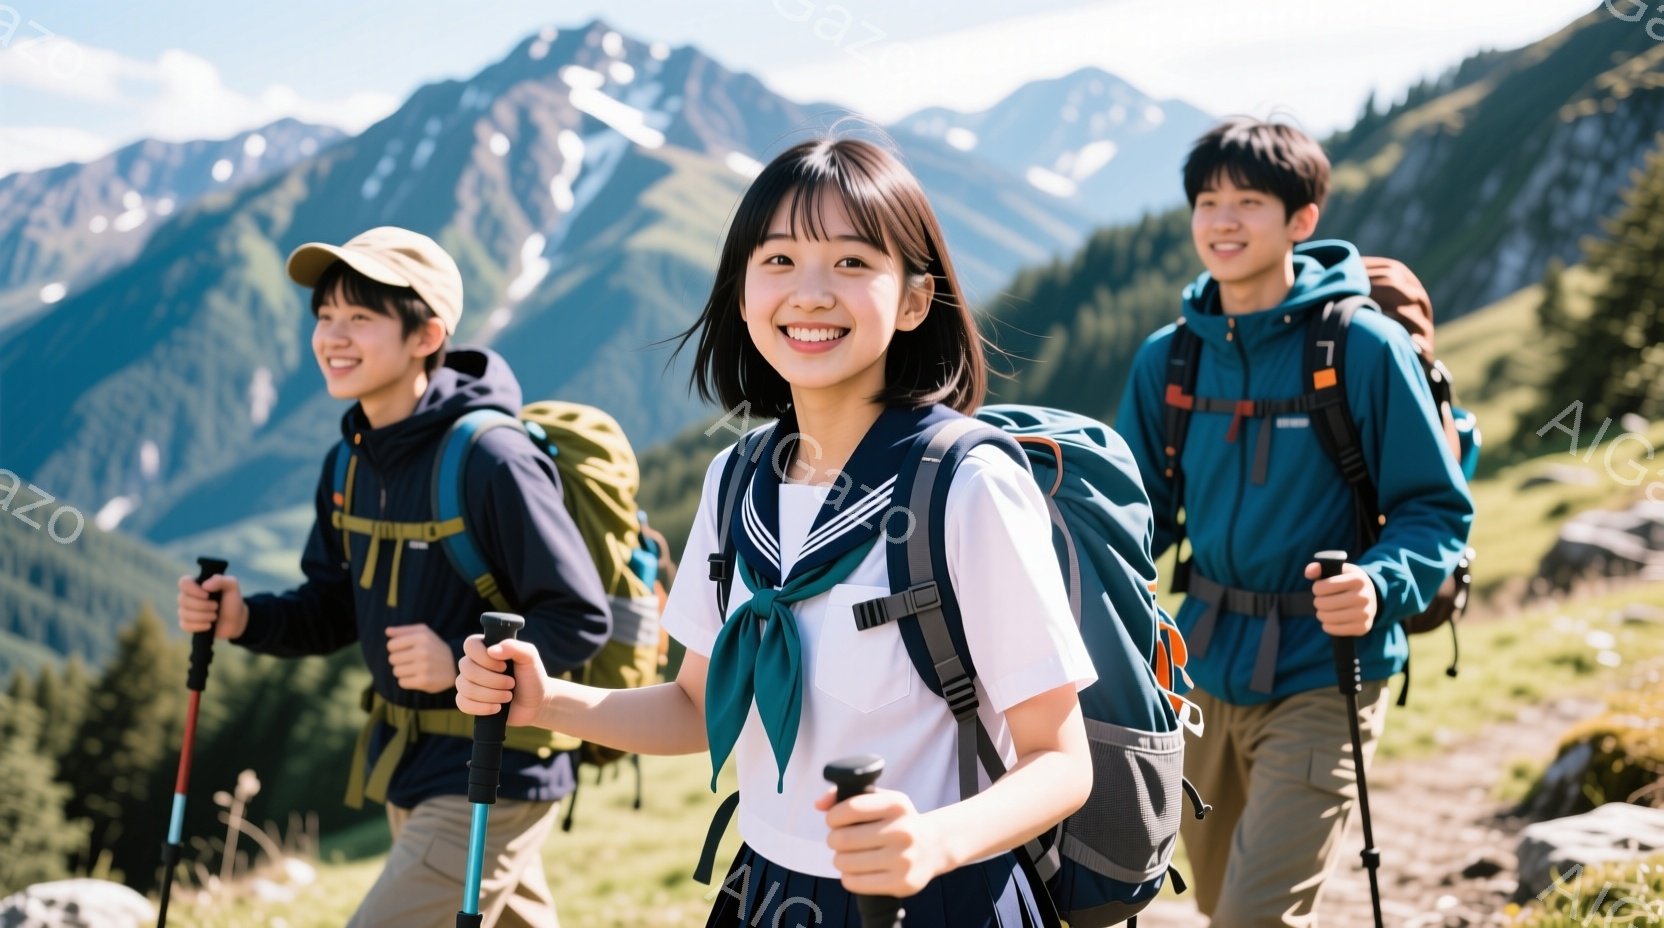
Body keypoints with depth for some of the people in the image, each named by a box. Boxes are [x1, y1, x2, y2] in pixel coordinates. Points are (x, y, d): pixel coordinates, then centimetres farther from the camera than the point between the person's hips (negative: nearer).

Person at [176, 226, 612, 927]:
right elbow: (334, 609, 11)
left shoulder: (492, 460, -22)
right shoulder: (351, 462, 3)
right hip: (406, 770, 9)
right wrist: (246, 619, -7)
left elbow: (581, 621, -20)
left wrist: (463, 660, -31)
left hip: (489, 781, -9)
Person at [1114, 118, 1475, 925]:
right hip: (1207, 669, 5)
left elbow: (1437, 510, -8)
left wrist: (1381, 585, -27)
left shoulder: (1364, 346, -11)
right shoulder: (1167, 358, 3)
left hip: (1320, 678, -5)